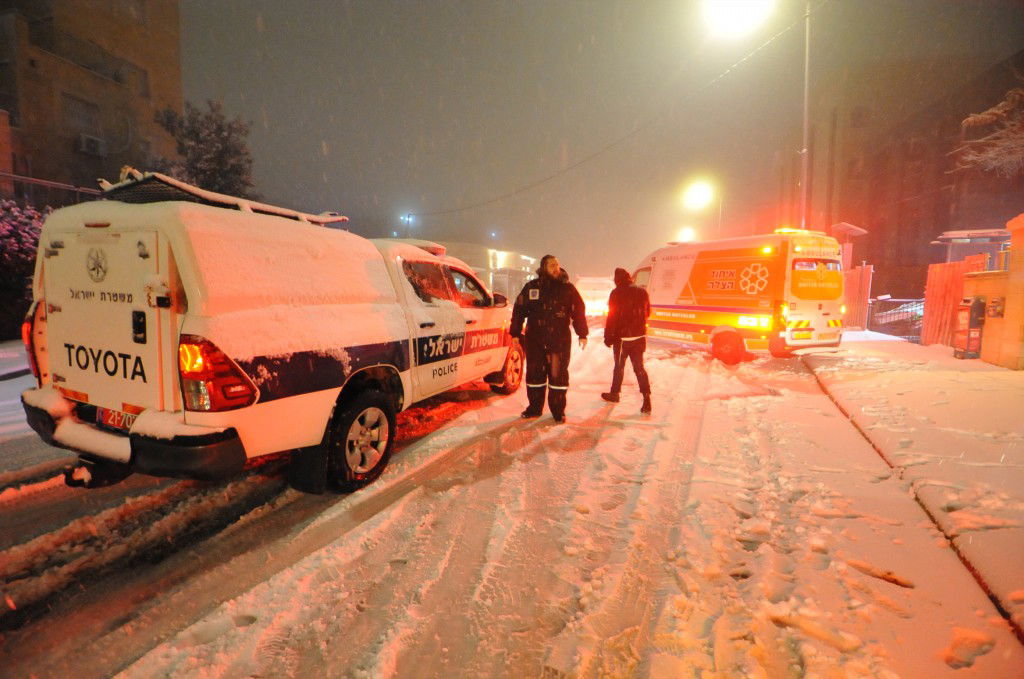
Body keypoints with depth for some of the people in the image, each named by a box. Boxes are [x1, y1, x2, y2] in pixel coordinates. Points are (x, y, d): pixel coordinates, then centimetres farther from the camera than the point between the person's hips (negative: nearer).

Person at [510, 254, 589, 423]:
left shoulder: (567, 288, 2)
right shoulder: (531, 287, 4)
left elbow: (578, 311, 5)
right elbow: (519, 310, 8)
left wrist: (582, 334, 0)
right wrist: (515, 333, 5)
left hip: (560, 340, -1)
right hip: (534, 339, 2)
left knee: (558, 374, 0)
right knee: (534, 373, 8)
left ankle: (558, 410, 12)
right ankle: (534, 407, 22)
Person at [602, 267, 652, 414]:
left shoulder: (617, 293, -11)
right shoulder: (642, 292, 4)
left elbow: (612, 316, -13)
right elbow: (647, 313, 16)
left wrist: (608, 336, -7)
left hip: (623, 337, -4)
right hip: (640, 336, 4)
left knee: (619, 366, 12)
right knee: (639, 367, 6)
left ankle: (614, 394, 26)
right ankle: (646, 398, -4)